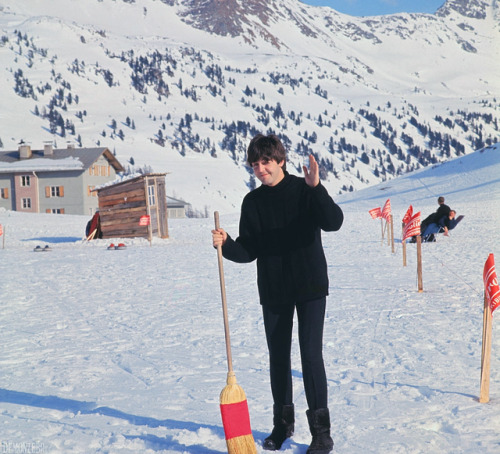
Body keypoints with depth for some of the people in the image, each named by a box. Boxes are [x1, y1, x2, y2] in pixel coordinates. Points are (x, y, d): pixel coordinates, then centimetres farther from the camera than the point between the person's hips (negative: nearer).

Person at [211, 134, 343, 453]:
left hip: (310, 286, -4)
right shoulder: (252, 202, 4)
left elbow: (334, 222, -22)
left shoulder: (304, 190, -7)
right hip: (273, 290, 4)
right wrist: (226, 245, -15)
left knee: (311, 354, -8)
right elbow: (249, 251, 4)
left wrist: (316, 188, -35)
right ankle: (283, 423, 29)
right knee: (278, 356, 12)